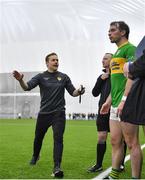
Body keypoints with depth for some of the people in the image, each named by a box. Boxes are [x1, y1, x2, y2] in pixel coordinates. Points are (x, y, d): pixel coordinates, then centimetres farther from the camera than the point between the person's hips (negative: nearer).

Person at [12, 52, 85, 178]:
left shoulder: (64, 77, 5)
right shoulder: (41, 77, 1)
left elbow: (72, 92, 7)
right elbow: (27, 87, -12)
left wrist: (79, 92, -16)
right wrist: (20, 80, -34)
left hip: (59, 113, -1)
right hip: (44, 113, 1)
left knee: (58, 138, -13)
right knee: (38, 137, 16)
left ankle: (57, 167, -13)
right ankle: (35, 156, 46)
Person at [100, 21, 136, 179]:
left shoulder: (130, 48, -4)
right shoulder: (117, 53, 24)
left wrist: (124, 99, -22)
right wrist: (109, 100, 22)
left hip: (125, 103, -9)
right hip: (115, 104, 9)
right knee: (115, 141, 10)